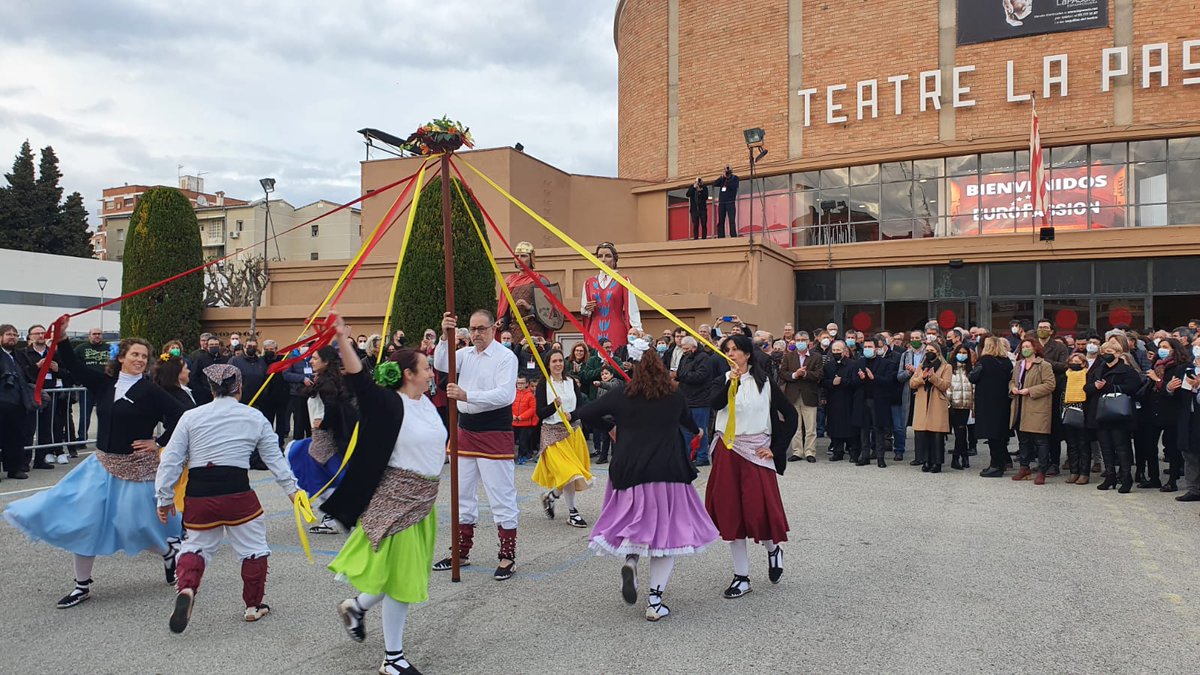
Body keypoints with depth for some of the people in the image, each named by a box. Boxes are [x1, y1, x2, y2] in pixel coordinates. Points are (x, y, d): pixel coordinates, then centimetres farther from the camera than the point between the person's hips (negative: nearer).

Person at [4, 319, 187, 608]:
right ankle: (82, 585, 20)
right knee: (82, 521, 6)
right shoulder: (104, 384, 4)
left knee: (137, 526, -2)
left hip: (136, 468, -5)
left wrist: (158, 443, -13)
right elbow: (73, 367, 1)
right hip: (102, 465, 6)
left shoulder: (149, 391, -11)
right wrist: (61, 337, -12)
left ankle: (169, 551, 30)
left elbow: (180, 416, -15)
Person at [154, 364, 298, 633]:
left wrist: (165, 497, 14)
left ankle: (185, 589, -8)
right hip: (237, 493, -1)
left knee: (196, 546, 19)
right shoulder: (255, 418, 5)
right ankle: (253, 605, 24)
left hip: (198, 495, 2)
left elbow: (171, 460, 5)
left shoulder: (191, 417, 5)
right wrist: (291, 488, 20)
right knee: (254, 548, 16)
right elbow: (275, 458, 10)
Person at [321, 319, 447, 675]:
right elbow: (358, 379, -31)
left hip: (424, 499, 8)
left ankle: (356, 606, 42)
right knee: (401, 577, 2)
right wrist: (342, 339, -42)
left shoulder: (427, 401, 6)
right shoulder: (389, 403, -16)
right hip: (398, 499, -8)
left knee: (409, 574, 18)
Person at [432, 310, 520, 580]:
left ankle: (508, 557, 7)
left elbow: (505, 394, -21)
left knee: (502, 497, -3)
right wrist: (446, 336, -19)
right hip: (465, 431, 7)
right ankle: (462, 552, 27)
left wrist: (466, 395, -28)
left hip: (495, 434, -7)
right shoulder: (466, 354, 10)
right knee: (463, 494, 14)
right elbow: (441, 364, -5)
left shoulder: (505, 357, -9)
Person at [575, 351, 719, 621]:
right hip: (667, 471, 0)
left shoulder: (621, 393, 3)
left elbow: (585, 414, 0)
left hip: (628, 470, 1)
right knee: (665, 529, 5)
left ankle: (630, 561, -10)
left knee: (635, 521, 21)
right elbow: (686, 419, 28)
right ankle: (655, 602, 2)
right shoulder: (674, 395, 7)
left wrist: (610, 424, 19)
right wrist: (697, 431, 51)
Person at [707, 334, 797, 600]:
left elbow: (791, 415, 3)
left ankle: (772, 549, 26)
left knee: (759, 509, -8)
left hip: (756, 453, -2)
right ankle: (741, 577, 12)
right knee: (730, 512, 2)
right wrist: (731, 381, -29)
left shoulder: (764, 383, 2)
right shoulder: (723, 379, 6)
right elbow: (715, 404, -15)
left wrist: (776, 449, -2)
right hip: (727, 453, 2)